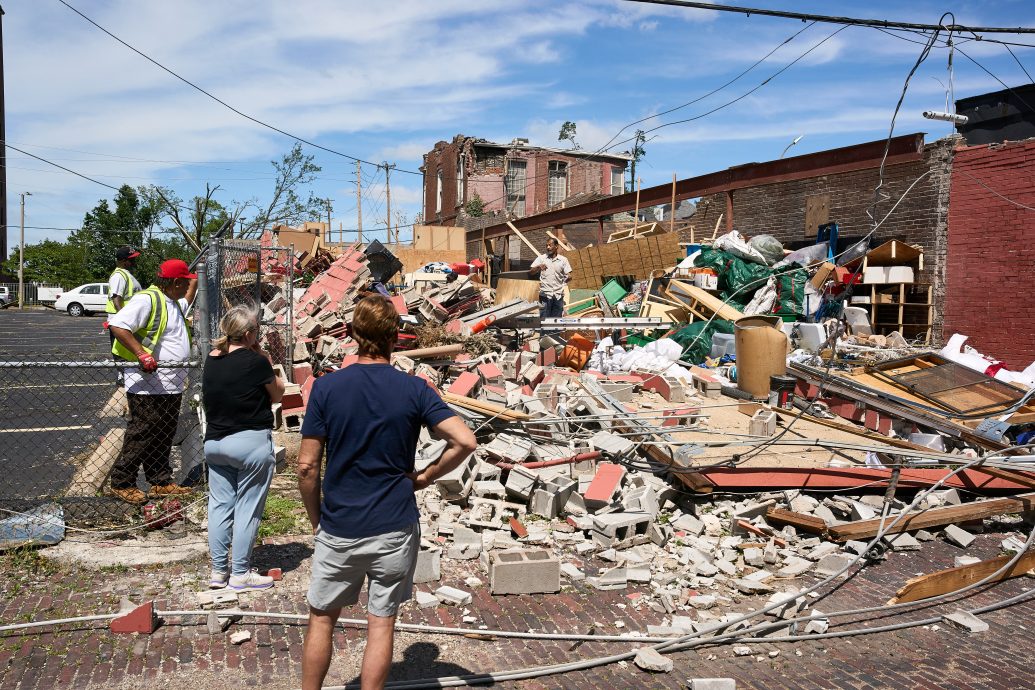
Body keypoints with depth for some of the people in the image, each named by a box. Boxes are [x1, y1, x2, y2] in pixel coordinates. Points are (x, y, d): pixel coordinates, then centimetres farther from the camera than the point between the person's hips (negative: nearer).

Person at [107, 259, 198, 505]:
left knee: (164, 437, 14)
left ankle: (161, 482, 22)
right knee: (142, 434, -3)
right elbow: (117, 325, -23)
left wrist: (196, 280, 38)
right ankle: (122, 483, 9)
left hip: (171, 386, 10)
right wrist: (142, 354, -29)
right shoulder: (147, 299, -14)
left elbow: (187, 301, 44)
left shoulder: (173, 303, 18)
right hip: (147, 385, -10)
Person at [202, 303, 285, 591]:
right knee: (247, 508, 4)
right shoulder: (255, 361, -16)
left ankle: (218, 571, 21)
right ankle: (240, 574, 11)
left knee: (219, 505, 13)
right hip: (251, 442, -6)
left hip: (214, 442, 7)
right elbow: (277, 394, -2)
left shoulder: (212, 359, 3)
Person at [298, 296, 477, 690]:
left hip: (338, 529, 0)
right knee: (381, 624, 11)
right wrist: (424, 477, -1)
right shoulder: (414, 390, -7)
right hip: (395, 528, 0)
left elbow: (307, 466, -8)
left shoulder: (326, 387, -8)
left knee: (321, 620, 18)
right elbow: (465, 442, -14)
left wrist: (316, 520, 7)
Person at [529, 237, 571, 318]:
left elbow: (569, 275, 8)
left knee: (557, 319, 6)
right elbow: (530, 272, -3)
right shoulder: (541, 258, 5)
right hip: (545, 294, -1)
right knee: (544, 318, -3)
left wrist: (568, 278, -10)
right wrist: (538, 267, -19)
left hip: (558, 294, 2)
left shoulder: (563, 260, 7)